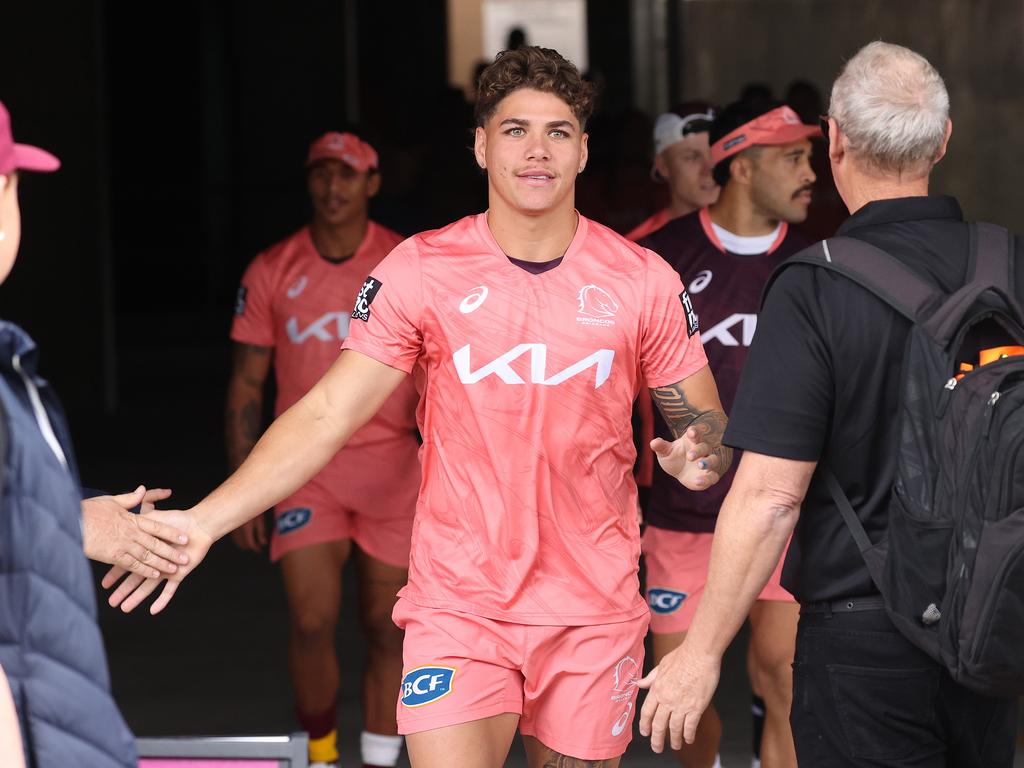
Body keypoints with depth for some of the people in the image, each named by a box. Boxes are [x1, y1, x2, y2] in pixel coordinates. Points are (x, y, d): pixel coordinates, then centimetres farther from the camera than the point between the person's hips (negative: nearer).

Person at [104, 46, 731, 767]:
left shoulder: (643, 280, 0)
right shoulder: (421, 270, -4)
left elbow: (706, 421, 9)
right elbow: (326, 415, -6)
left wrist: (699, 455, -16)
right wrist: (204, 520, -16)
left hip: (595, 611, 2)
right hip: (458, 603, -2)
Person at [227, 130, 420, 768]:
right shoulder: (272, 273, 1)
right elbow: (247, 386, 5)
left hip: (394, 470, 0)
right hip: (308, 469, 0)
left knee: (387, 630, 6)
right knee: (312, 622, -11)